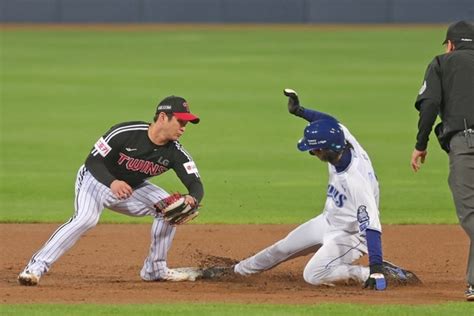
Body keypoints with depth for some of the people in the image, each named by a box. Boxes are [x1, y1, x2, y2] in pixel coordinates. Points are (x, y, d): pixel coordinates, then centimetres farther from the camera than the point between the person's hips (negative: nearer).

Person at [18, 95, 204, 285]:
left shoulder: (175, 153, -16)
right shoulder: (125, 133, -29)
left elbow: (195, 184, -20)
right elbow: (93, 161, -26)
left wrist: (192, 199, -46)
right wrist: (112, 182, -46)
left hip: (132, 187, 6)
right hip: (97, 179, -6)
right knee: (86, 219, -32)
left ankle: (155, 269, 4)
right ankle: (37, 267, -32)